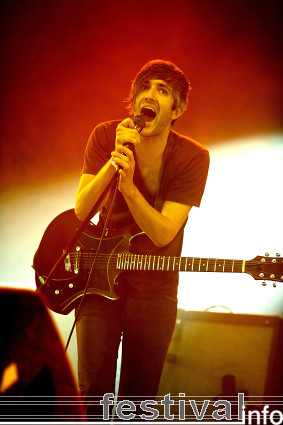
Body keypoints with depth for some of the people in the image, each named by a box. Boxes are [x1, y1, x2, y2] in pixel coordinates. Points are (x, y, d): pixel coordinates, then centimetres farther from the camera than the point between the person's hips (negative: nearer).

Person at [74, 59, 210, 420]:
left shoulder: (192, 158, -12)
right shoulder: (105, 137, -6)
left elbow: (161, 234, -18)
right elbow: (80, 212, -12)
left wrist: (128, 185, -33)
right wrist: (115, 161, -26)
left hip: (154, 291, -1)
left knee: (137, 399, 8)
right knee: (92, 393, -2)